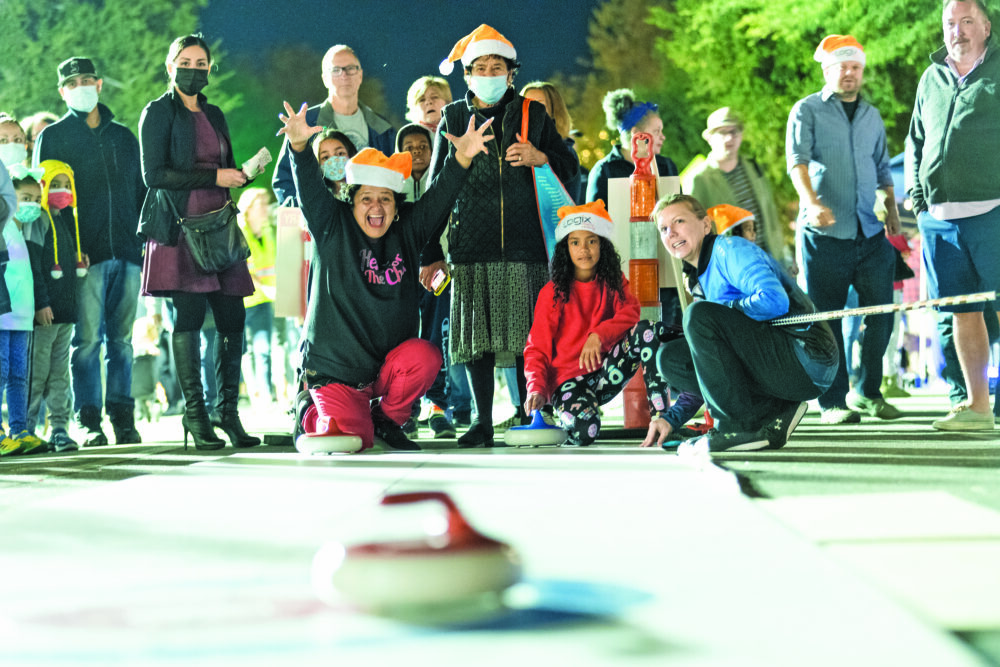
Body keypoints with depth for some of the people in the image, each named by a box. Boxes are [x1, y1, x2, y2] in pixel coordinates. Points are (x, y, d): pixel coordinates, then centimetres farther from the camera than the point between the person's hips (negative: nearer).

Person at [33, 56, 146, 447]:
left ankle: (123, 417, 11)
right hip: (85, 256, -3)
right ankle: (89, 421, -1)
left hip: (127, 253, 3)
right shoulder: (52, 137, 7)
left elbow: (140, 191, 21)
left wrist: (145, 243, 10)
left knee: (121, 339, 6)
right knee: (87, 339, -6)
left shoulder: (123, 136, 18)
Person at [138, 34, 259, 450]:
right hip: (180, 228, -6)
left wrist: (242, 174, 4)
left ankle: (227, 410, 8)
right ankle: (195, 414, 1)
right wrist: (213, 177, -12)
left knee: (232, 320, 0)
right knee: (189, 317, -7)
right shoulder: (159, 112, 0)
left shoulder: (214, 115, 20)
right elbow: (154, 174, -10)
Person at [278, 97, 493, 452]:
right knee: (355, 439, -17)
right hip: (334, 368, -3)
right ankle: (310, 415, 20)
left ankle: (386, 417, 2)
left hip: (388, 365, 3)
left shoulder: (407, 231, 4)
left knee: (426, 356, -27)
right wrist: (299, 146, -38)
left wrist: (462, 158, -23)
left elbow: (438, 196, -4)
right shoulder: (333, 228, -4)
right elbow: (309, 190, -19)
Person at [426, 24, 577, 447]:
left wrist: (539, 157, -6)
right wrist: (430, 252, 9)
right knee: (476, 334, 0)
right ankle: (483, 421, 8)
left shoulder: (532, 114, 11)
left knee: (526, 333, -3)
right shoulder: (453, 118, 12)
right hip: (471, 245, 1)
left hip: (524, 242, 0)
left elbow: (568, 166, 16)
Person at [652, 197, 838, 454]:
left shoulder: (730, 249, -7)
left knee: (700, 316, -22)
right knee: (670, 356, 4)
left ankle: (739, 427, -16)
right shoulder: (698, 281, 20)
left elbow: (774, 301, -25)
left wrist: (724, 308, -9)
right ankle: (773, 414, -2)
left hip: (807, 360, -9)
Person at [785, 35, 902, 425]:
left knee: (881, 316, 2)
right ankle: (833, 402, 6)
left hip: (871, 233, 5)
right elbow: (797, 161, -11)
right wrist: (812, 203, -28)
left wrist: (891, 208, 10)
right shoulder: (807, 111, 2)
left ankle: (867, 393, 18)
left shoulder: (872, 116, 19)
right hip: (824, 233, -4)